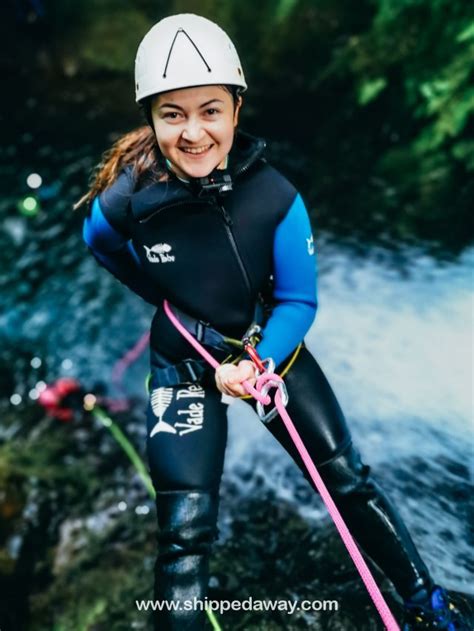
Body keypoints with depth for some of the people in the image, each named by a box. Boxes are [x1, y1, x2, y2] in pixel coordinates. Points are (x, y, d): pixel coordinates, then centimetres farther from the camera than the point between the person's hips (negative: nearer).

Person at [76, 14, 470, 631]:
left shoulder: (275, 197, -23)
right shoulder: (126, 200, -22)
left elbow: (298, 300, -12)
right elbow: (100, 244, 4)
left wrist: (259, 363, -28)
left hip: (271, 347, 1)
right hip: (184, 366, -1)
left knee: (348, 479, 9)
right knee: (185, 532, -7)